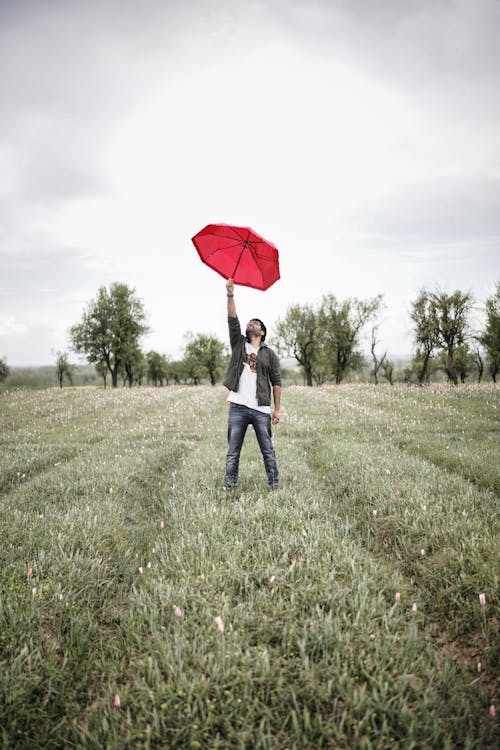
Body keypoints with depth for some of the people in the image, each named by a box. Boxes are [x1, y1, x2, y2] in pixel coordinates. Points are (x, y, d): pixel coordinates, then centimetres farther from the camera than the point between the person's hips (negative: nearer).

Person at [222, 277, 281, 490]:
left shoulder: (269, 354, 9)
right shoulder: (239, 344, 12)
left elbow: (276, 382, 6)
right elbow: (232, 320, 0)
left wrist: (276, 408, 0)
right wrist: (231, 295, -10)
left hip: (261, 409, -1)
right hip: (237, 407, 1)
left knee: (268, 451, 5)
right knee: (233, 452, 5)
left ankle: (275, 485, 13)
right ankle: (229, 486, 12)